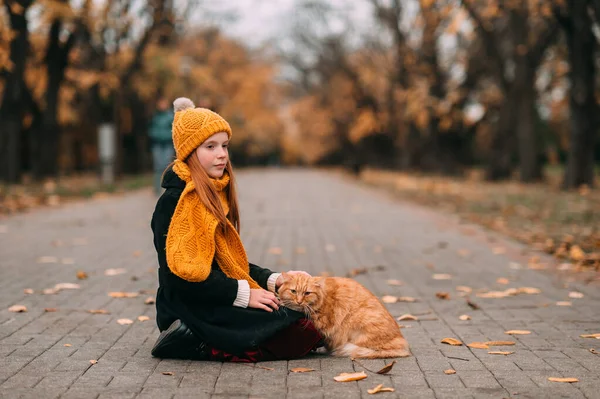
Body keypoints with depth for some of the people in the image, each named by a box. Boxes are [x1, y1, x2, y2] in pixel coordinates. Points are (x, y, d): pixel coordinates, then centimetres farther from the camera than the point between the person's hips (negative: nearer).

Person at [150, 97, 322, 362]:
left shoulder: (215, 195, 14)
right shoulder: (176, 201, -14)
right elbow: (184, 272, -20)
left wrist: (272, 280, 5)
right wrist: (243, 294, -18)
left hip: (218, 304, 9)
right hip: (193, 309, -9)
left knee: (304, 318, 0)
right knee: (302, 335, -17)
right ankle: (196, 343, -10)